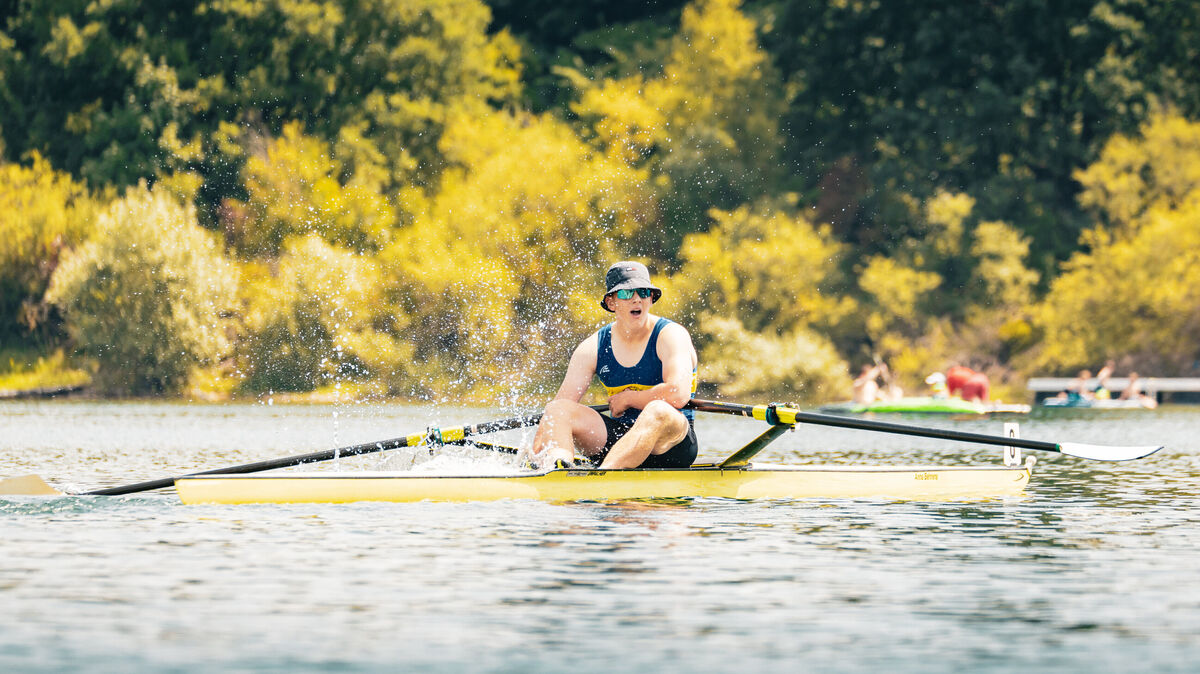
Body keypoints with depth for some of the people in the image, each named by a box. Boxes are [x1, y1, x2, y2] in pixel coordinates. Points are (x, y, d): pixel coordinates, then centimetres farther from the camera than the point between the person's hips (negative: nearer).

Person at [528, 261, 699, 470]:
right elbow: (562, 402, 0)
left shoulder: (670, 335, -6)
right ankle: (557, 465, -51)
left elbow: (679, 394, -22)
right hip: (617, 435, 5)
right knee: (557, 410, -15)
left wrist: (626, 398, -9)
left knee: (659, 412, -39)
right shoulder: (592, 348, 6)